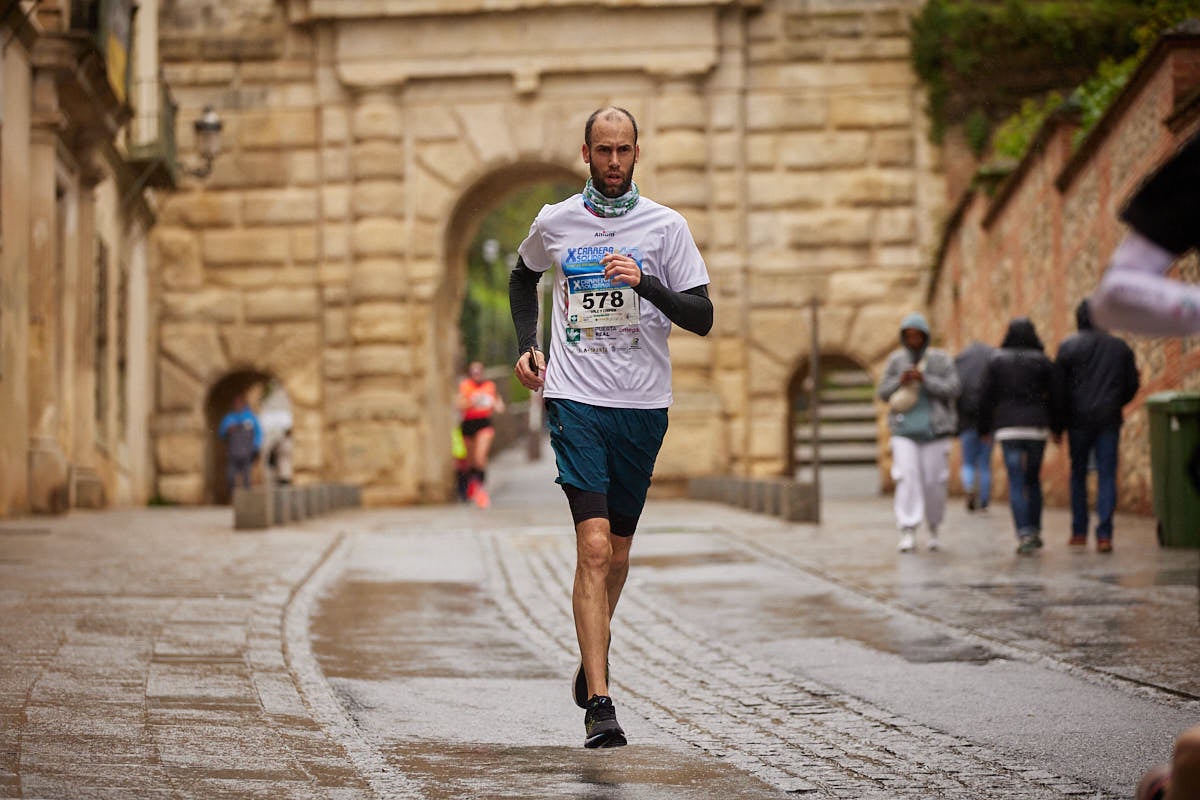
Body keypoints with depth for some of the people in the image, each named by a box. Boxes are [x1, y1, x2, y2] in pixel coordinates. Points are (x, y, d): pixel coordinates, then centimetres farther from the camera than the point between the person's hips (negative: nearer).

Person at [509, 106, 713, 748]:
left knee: (617, 550, 13)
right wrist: (525, 346, 13)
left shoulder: (666, 226, 1)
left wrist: (646, 284, -18)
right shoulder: (554, 223, 5)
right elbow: (522, 275, 26)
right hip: (575, 400, -2)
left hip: (643, 405, 2)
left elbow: (702, 317, -3)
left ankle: (591, 658, 41)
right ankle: (598, 704, -18)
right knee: (593, 546, -15)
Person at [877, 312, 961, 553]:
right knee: (907, 479, -13)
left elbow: (953, 389, -6)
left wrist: (924, 379, -17)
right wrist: (900, 381, -12)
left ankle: (933, 528, 23)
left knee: (934, 482, 1)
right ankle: (907, 533, -16)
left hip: (935, 431, -1)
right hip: (904, 431, 1)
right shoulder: (896, 360, 7)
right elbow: (883, 393, 7)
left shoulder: (941, 360, 2)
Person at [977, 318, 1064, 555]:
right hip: (1037, 426, 1)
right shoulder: (1043, 362, 3)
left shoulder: (997, 361, 3)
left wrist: (984, 428, 12)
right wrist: (1056, 428, 13)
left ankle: (1024, 535, -14)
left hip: (1007, 428, -1)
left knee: (1016, 482, -3)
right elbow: (1055, 396, 4)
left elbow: (986, 397, 3)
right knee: (1033, 480, 16)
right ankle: (1035, 532, 18)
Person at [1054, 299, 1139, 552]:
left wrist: (1060, 421, 4)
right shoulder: (1120, 347, 6)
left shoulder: (1068, 346, -2)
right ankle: (1104, 535, -9)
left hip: (1079, 419, -1)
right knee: (1107, 475, 0)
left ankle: (1079, 532, 11)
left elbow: (1058, 386, -4)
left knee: (1078, 474, 11)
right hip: (1110, 421, 1)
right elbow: (1132, 385, 8)